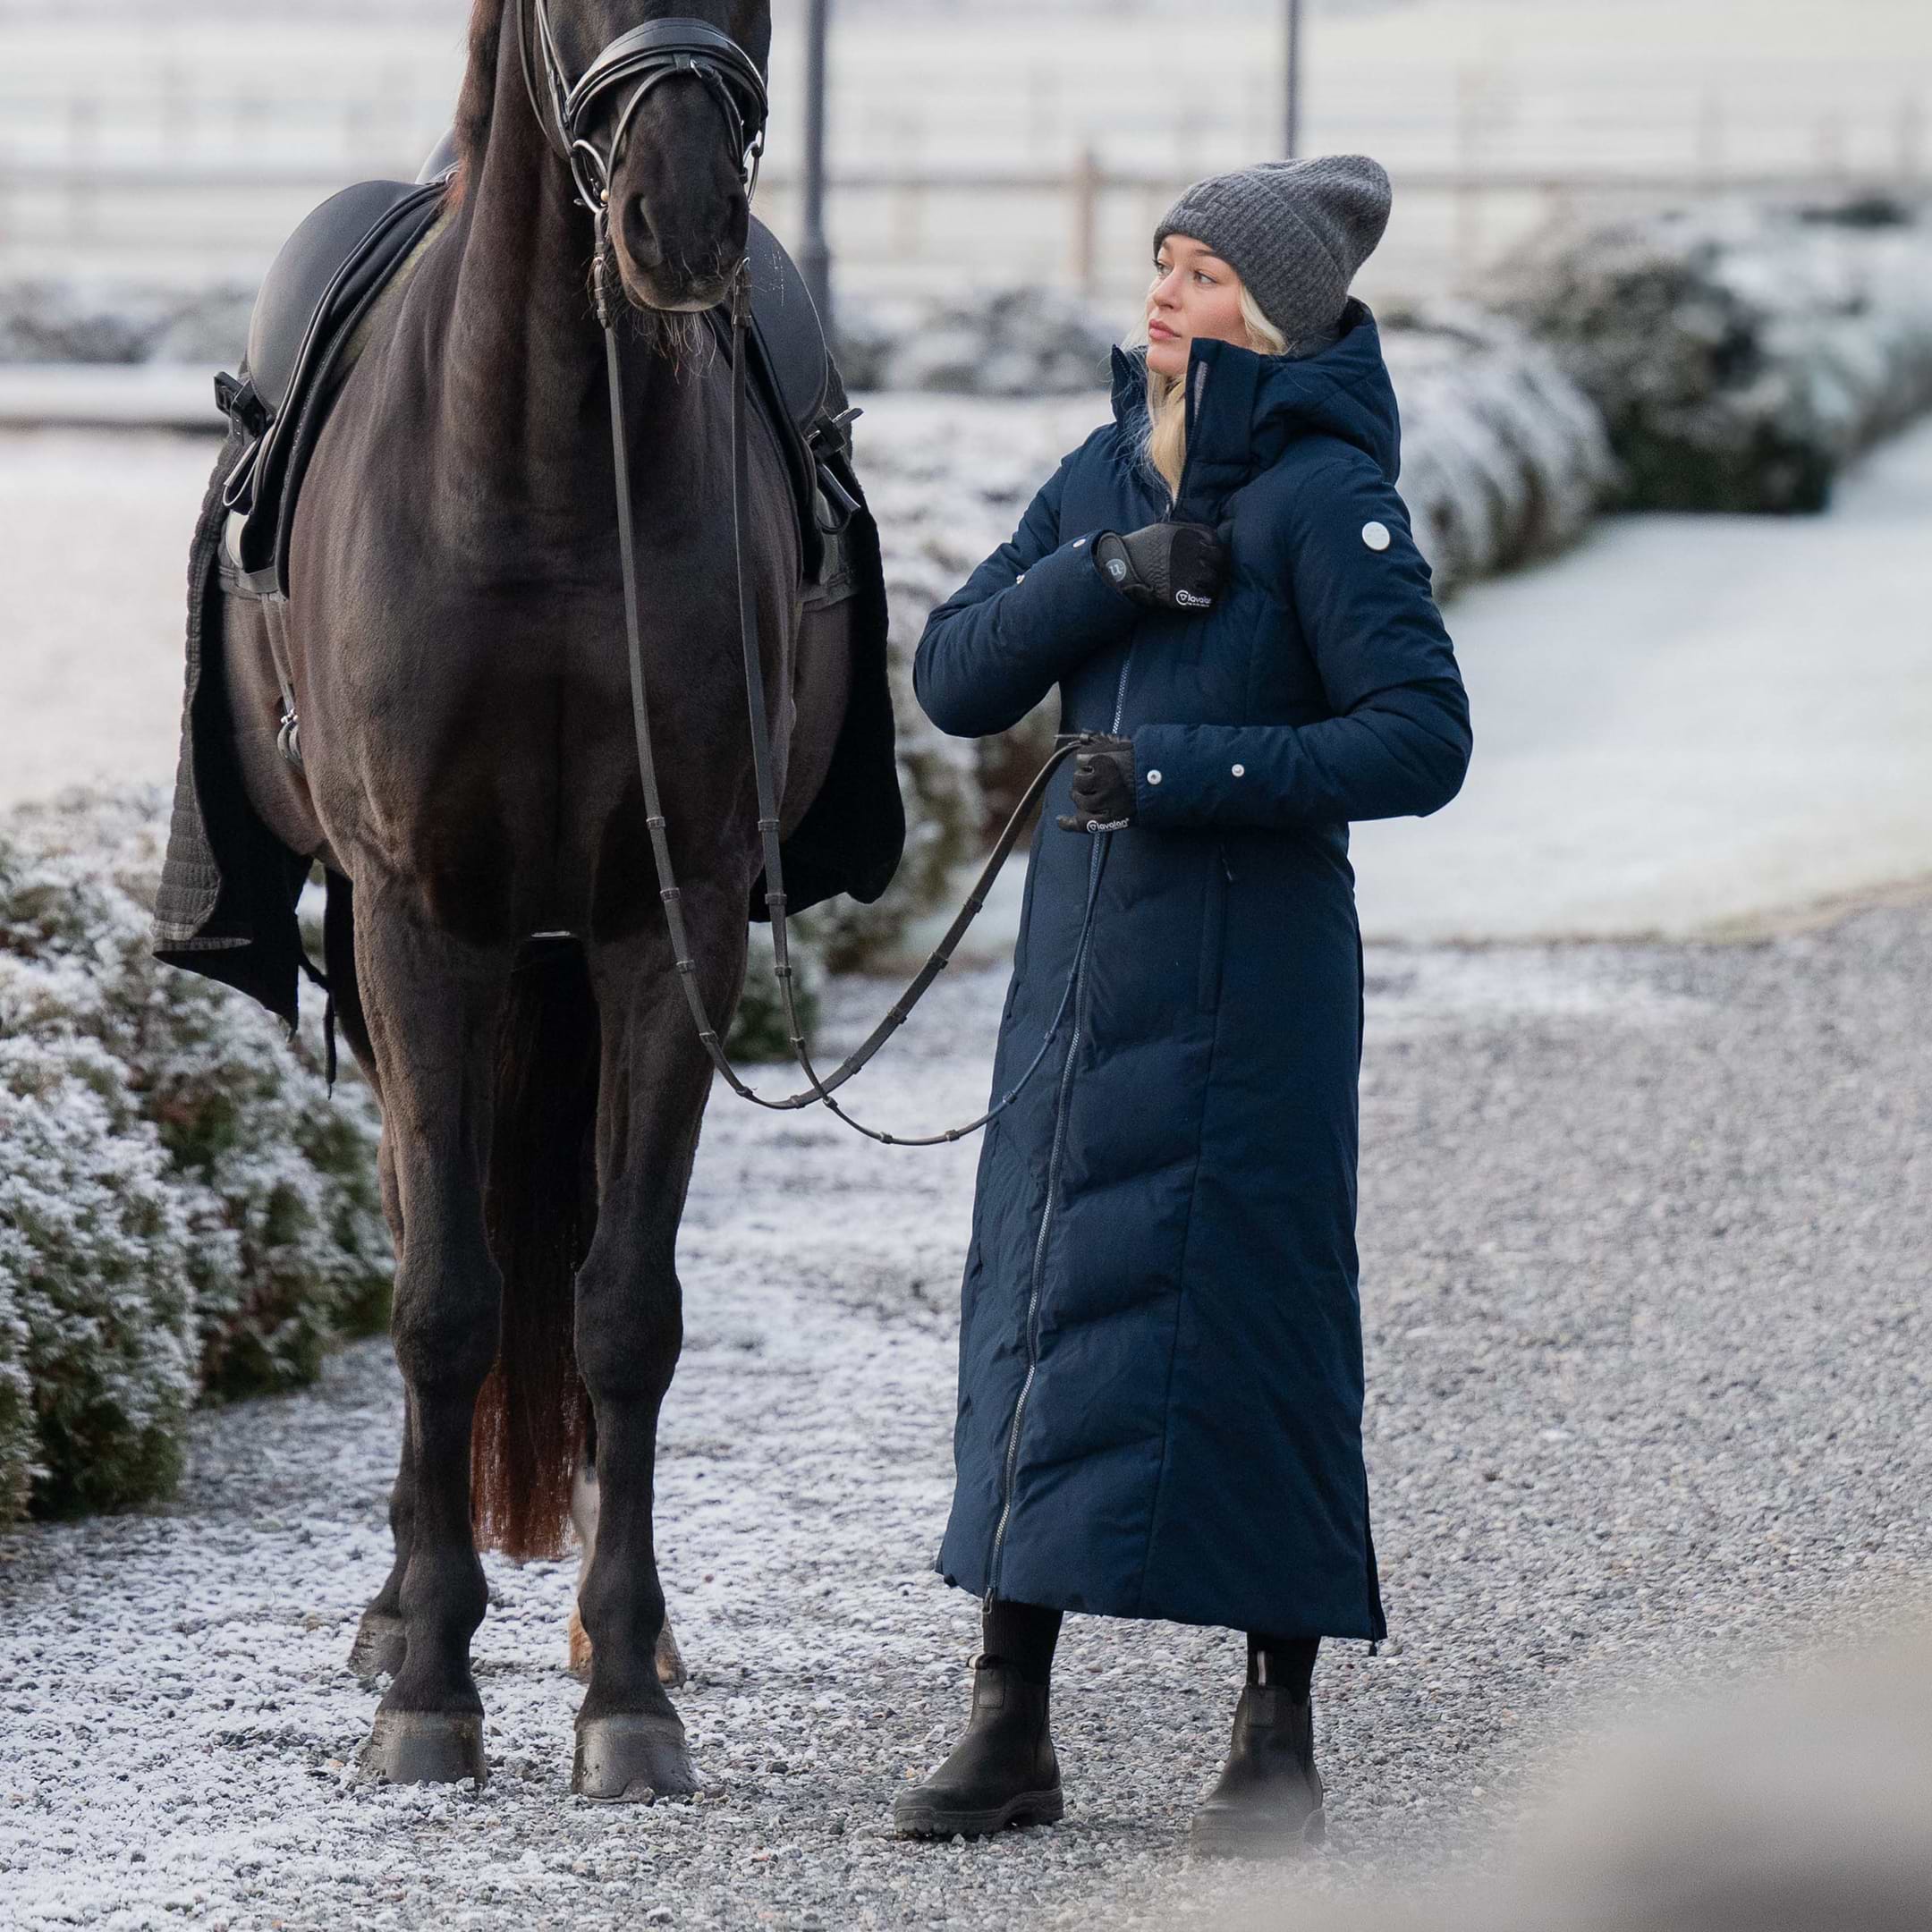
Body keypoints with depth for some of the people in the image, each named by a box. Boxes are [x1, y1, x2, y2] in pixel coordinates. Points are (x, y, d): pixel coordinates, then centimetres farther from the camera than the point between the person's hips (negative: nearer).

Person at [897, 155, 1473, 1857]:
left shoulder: (1326, 496, -9)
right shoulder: (1109, 473, 10)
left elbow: (1421, 743, -16)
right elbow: (955, 679, 4)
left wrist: (1187, 769, -22)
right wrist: (1110, 572, -11)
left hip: (1248, 973, -6)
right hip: (1079, 955, 7)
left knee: (1242, 1325, -2)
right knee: (1032, 1305, 7)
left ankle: (1279, 1739, 8)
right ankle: (1011, 1728, 14)